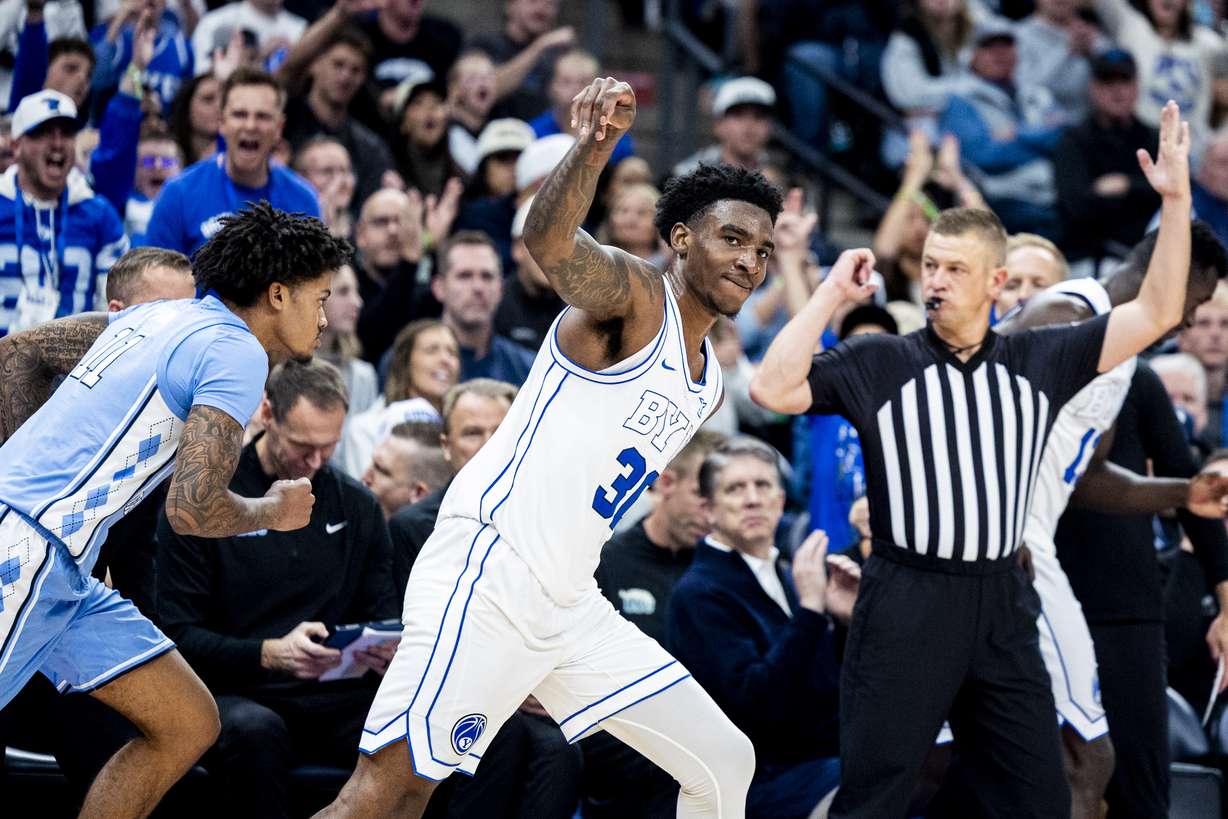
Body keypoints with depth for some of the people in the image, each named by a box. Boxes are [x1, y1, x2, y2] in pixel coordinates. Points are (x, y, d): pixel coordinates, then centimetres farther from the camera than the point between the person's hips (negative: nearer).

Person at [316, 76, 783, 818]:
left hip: (571, 610, 9)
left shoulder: (709, 383, 20)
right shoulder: (635, 295, -6)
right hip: (488, 579, -9)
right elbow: (547, 240, -30)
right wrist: (595, 146, -48)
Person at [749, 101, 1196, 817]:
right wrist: (832, 294, -11)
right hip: (906, 605, -3)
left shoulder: (1039, 362, 8)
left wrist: (1177, 200, -1)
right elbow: (774, 390, -12)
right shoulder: (878, 364, 0)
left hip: (1003, 607, 4)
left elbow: (1156, 314, 7)